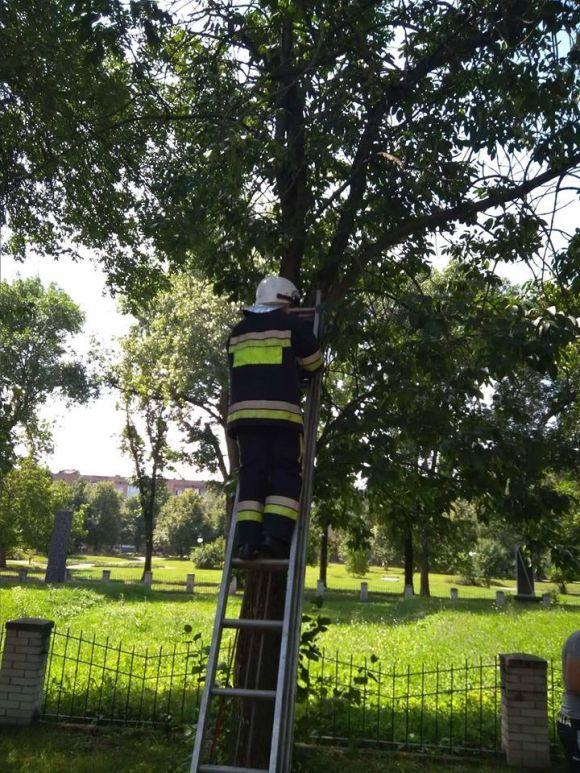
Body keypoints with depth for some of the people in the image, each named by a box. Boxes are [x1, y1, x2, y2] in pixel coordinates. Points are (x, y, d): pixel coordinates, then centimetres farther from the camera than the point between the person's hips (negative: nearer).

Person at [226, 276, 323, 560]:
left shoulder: (238, 331, 21)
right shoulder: (292, 325, 8)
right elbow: (315, 363, 16)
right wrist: (292, 373, 37)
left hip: (244, 409, 4)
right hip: (282, 410, -4)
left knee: (252, 472, 3)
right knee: (286, 472, 1)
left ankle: (247, 538, -6)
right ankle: (276, 535, -12)